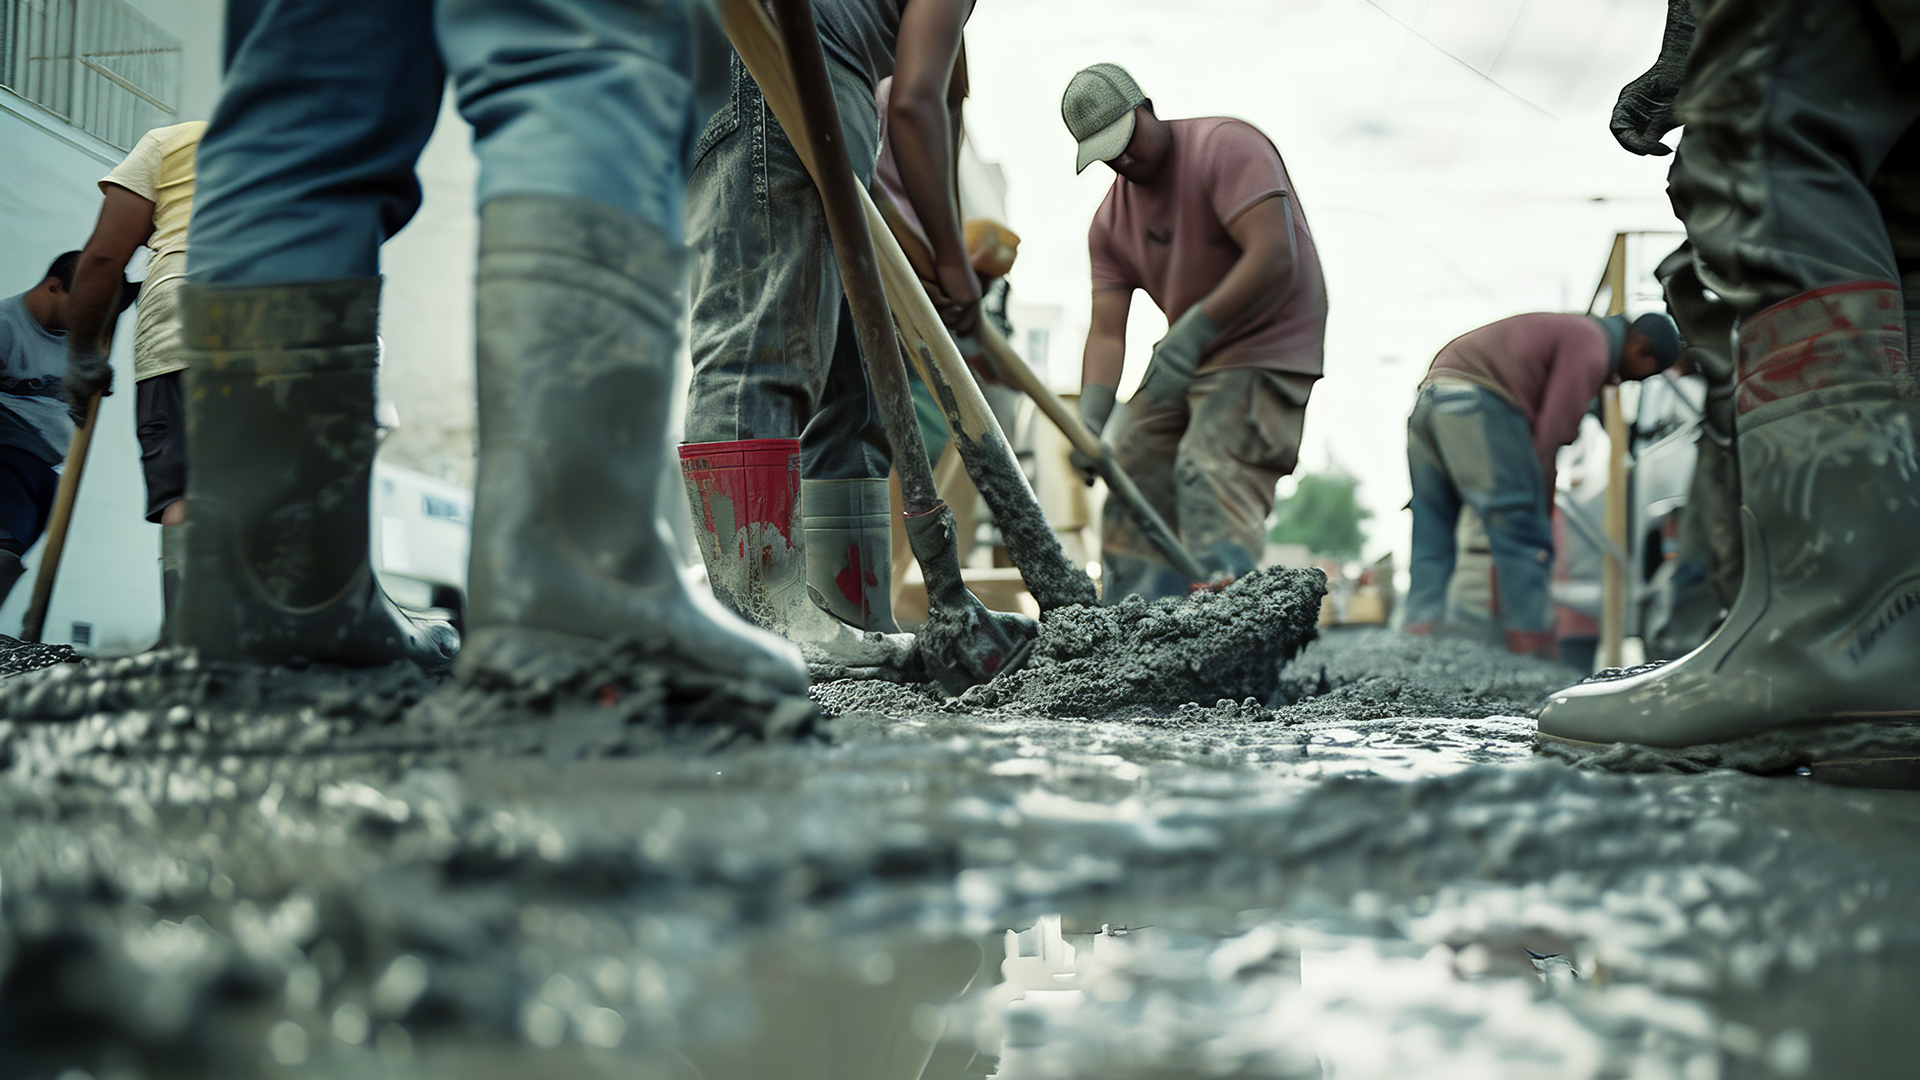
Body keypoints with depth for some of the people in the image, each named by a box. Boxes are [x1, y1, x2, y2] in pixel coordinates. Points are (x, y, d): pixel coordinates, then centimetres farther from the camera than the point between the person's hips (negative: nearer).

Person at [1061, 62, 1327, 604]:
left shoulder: (1225, 146, -15)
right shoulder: (1110, 223, 6)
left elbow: (1275, 257, -27)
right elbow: (1107, 331, -2)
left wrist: (1193, 331, -35)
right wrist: (1089, 420, -18)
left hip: (1266, 348, -8)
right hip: (1184, 358, 8)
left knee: (1212, 483, -25)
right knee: (1134, 478, 4)